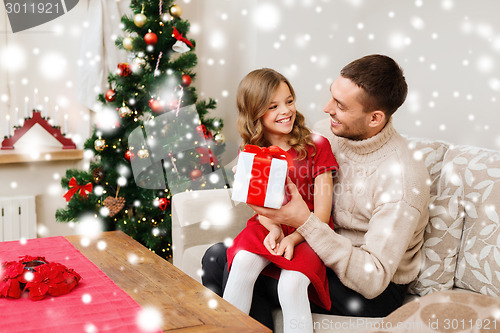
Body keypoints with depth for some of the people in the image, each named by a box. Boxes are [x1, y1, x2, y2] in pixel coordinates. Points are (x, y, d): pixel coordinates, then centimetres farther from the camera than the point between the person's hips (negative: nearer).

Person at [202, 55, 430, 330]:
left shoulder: (402, 179, -26)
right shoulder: (337, 135, -2)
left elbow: (373, 280, -28)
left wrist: (305, 222, -33)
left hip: (375, 294, -7)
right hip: (330, 253, 8)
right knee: (217, 256, -6)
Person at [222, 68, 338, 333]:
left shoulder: (316, 146, -5)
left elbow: (322, 214, -7)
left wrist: (293, 238, -23)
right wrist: (273, 229, -18)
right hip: (268, 227, 3)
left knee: (292, 283, -30)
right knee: (242, 262, -28)